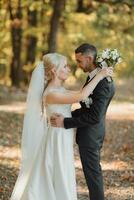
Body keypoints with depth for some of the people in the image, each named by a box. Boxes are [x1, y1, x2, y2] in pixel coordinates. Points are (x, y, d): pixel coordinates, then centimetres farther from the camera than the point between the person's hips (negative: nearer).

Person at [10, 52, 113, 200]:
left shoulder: (58, 89, 5)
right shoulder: (51, 94, -25)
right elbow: (81, 96, -33)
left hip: (63, 137, 9)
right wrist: (99, 76, -28)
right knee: (58, 179, 2)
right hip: (57, 138, -9)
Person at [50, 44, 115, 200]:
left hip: (90, 135, -10)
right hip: (92, 133, 10)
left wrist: (65, 122, -23)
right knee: (94, 170, 19)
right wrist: (67, 115, 3)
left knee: (92, 172, 2)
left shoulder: (102, 82, -25)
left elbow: (94, 116, -27)